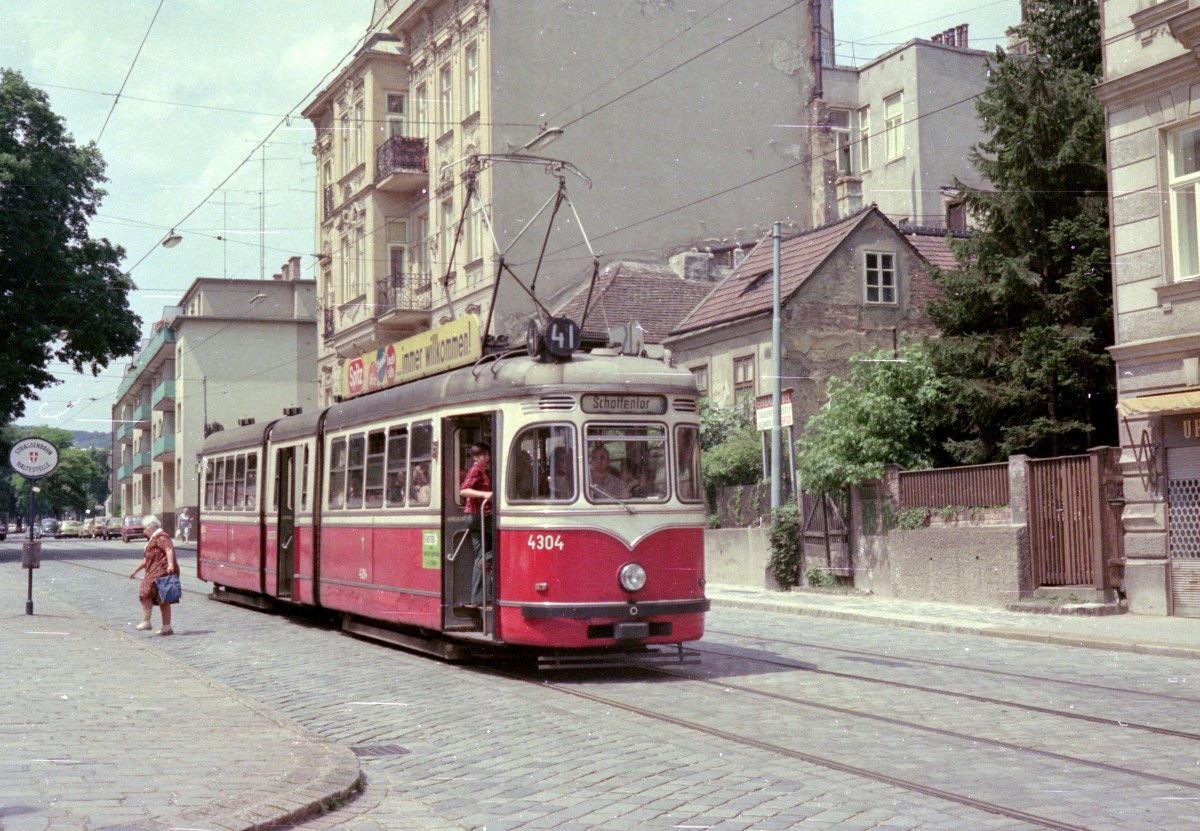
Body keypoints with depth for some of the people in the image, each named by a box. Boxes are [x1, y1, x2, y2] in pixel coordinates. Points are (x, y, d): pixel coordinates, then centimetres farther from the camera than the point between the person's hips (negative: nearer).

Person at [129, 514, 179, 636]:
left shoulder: (161, 537, -7)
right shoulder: (153, 539, 27)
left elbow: (169, 549, -23)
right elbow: (147, 558, 35)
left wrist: (170, 564, -37)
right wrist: (135, 571, 37)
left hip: (161, 571, -11)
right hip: (157, 572, 11)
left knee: (145, 592, -14)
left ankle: (146, 622, -13)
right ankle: (167, 627, 9)